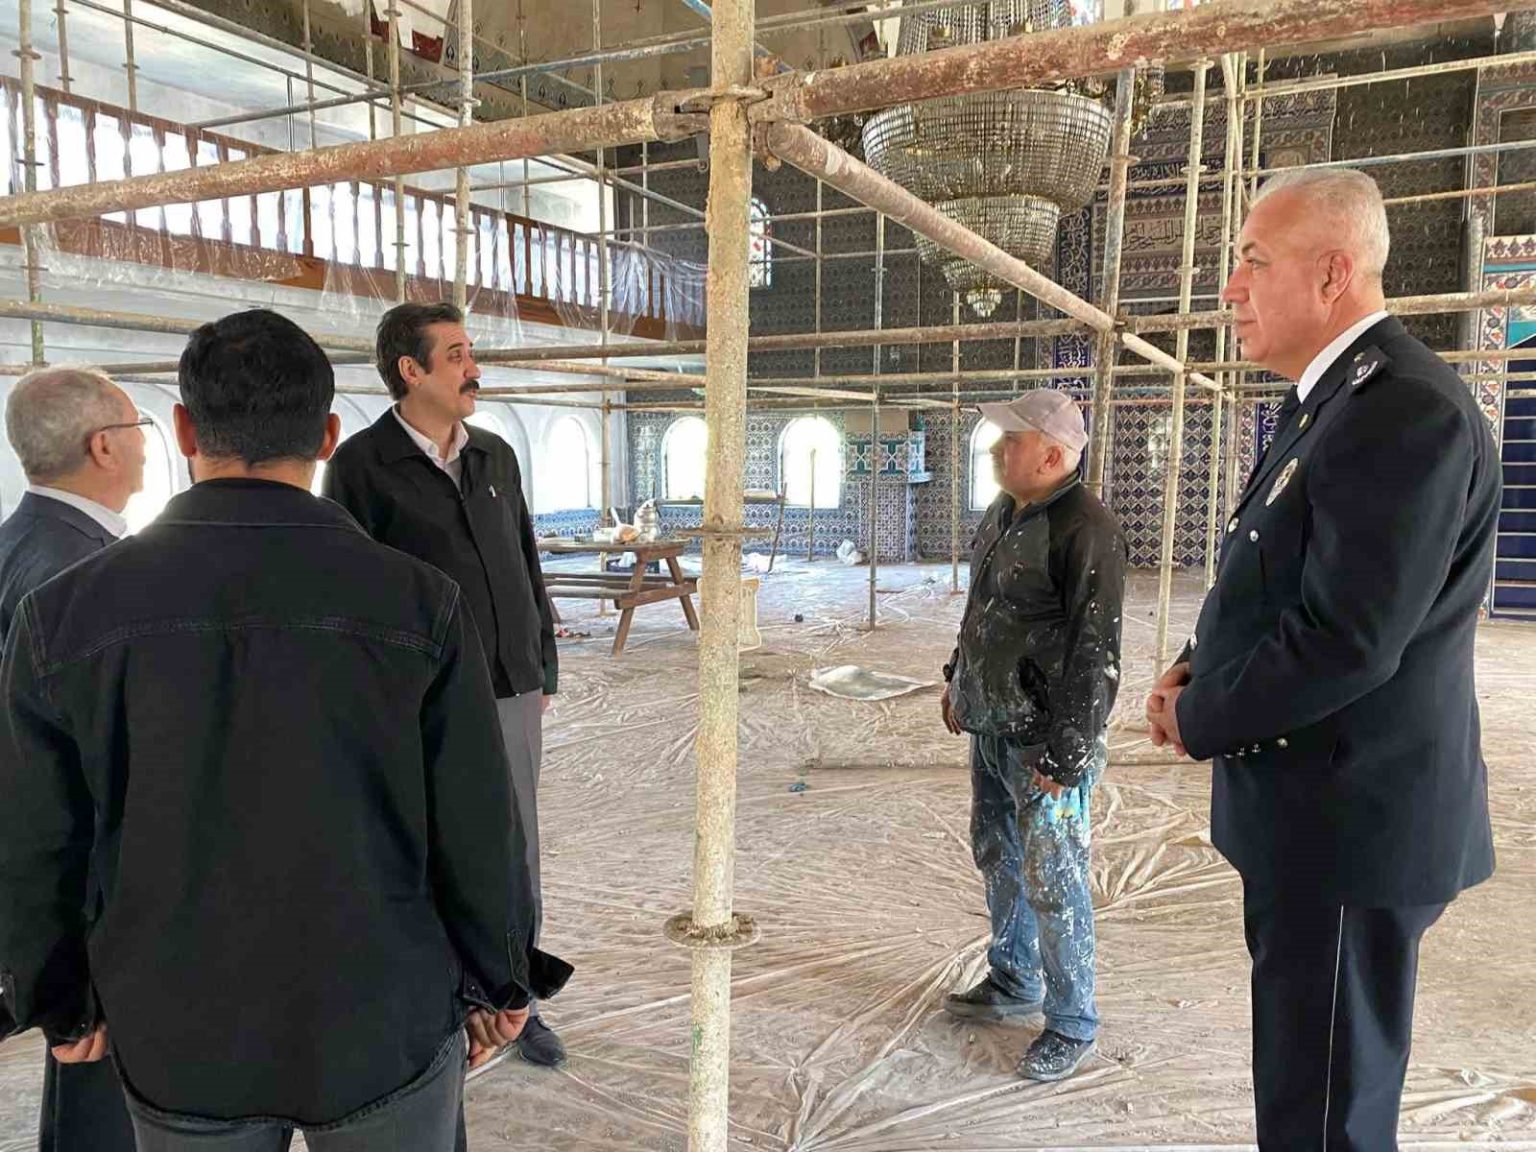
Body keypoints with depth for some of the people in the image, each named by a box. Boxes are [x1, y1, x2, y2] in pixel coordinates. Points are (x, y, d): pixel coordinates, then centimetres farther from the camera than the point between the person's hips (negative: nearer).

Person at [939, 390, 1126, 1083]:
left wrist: (1065, 754, -22)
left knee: (1052, 879, 1)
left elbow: (1095, 655, -22)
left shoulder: (1085, 532, -20)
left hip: (1042, 739, -9)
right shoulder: (1002, 514, 8)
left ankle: (1070, 1026, 19)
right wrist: (958, 676, 22)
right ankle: (1013, 983, 39)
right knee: (996, 856, 20)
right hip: (990, 724, 9)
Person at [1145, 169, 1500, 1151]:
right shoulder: (1336, 401, 12)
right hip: (1314, 810, 10)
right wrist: (1196, 670, 1)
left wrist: (1199, 721, -12)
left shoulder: (1408, 411, -22)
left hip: (1351, 820, -10)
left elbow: (1345, 639, -26)